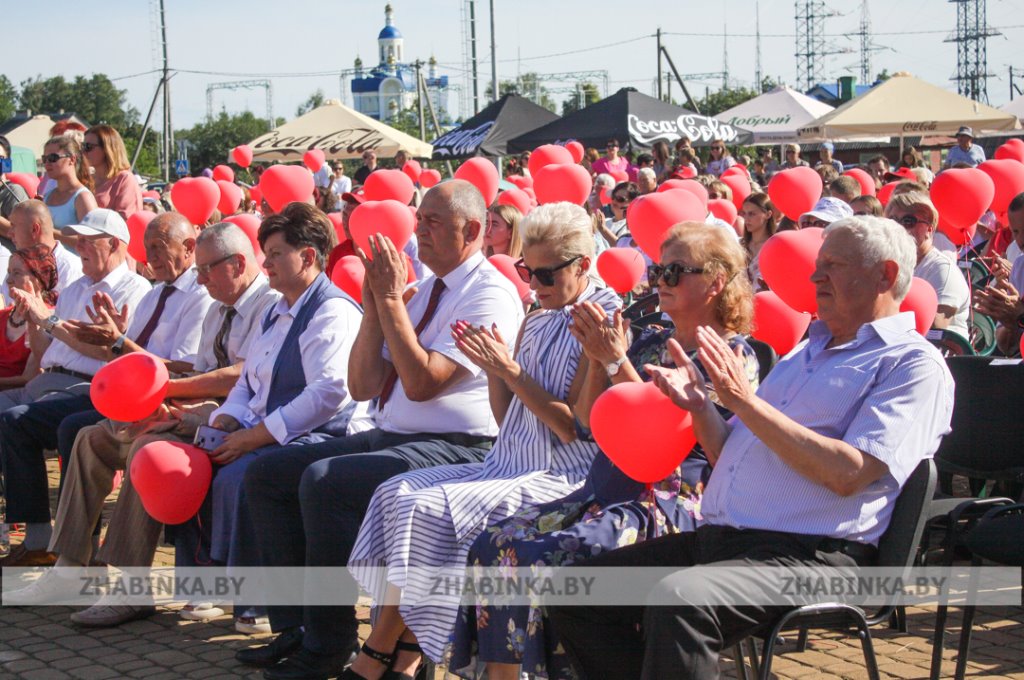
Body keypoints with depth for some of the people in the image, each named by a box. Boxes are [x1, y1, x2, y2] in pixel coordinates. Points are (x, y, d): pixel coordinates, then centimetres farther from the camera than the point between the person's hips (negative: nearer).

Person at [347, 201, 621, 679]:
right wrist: (492, 369, 1)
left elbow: (576, 428, -15)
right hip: (507, 464, 9)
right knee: (397, 493, -7)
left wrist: (510, 371, -14)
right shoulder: (535, 324, 17)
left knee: (429, 509, -22)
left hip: (557, 477, -9)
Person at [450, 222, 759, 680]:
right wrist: (597, 360, 3)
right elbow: (591, 421, 18)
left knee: (545, 557, -29)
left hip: (673, 501, -8)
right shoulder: (648, 343, 20)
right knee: (495, 544, -15)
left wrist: (617, 361, -13)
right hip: (603, 489, 8)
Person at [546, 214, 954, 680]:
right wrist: (698, 405, 4)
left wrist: (744, 401, -17)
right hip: (719, 537, 9)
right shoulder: (807, 352, 24)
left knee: (678, 599, -35)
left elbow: (849, 473, -18)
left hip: (809, 554, -9)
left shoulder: (913, 365, -3)